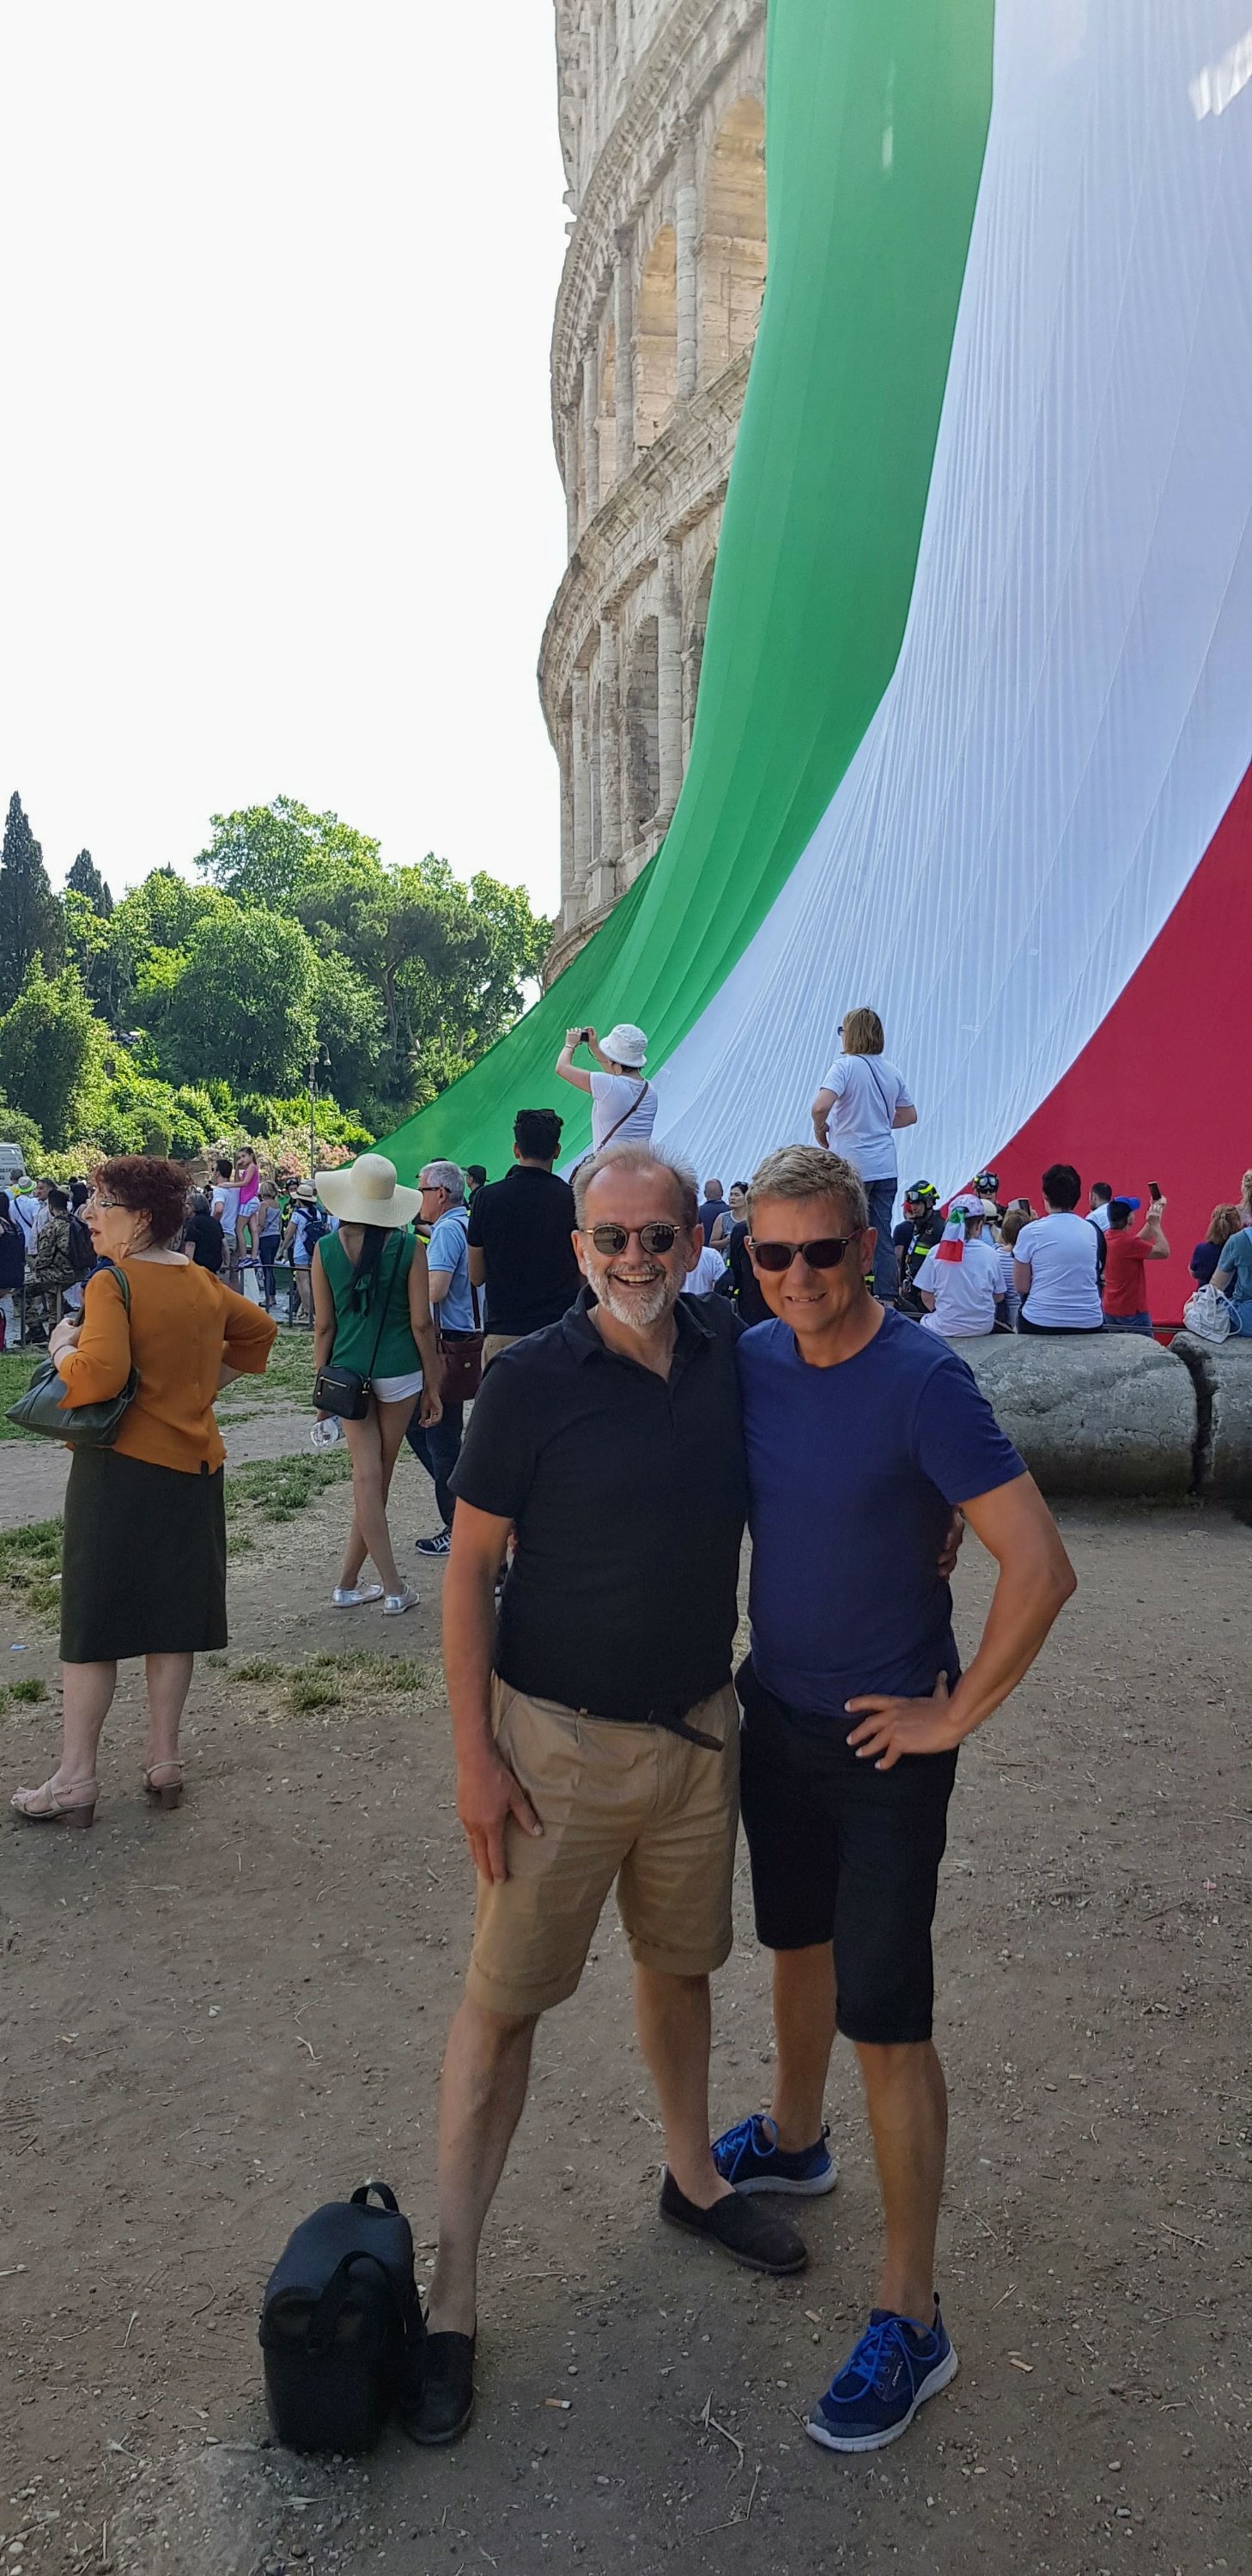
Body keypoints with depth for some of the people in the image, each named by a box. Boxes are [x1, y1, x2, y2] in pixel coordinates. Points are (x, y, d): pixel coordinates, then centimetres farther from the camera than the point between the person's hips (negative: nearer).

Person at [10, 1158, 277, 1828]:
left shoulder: (112, 1282, -16)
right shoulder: (203, 1283, 6)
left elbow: (98, 1377, -28)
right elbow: (259, 1330, 22)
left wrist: (61, 1347, -9)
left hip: (121, 1467, -6)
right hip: (193, 1462, 7)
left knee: (92, 1621, 4)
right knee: (173, 1617, 13)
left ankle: (75, 1779, 11)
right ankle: (164, 1762, 21)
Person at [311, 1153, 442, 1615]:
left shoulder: (326, 1249, -4)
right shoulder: (409, 1248, -7)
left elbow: (323, 1325, 0)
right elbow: (421, 1323, -6)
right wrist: (432, 1384, 3)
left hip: (348, 1370, 1)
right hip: (398, 1370, -1)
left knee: (366, 1475, 4)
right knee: (379, 1475, 9)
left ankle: (392, 1586, 3)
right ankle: (348, 1582, 15)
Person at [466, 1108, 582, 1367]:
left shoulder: (487, 1197, 0)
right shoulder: (572, 1199, -2)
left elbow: (476, 1276, 8)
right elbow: (584, 1278, 5)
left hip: (503, 1331, 1)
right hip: (561, 1332, -1)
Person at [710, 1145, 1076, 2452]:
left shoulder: (921, 1382, -22)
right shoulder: (751, 1360, -3)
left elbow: (1039, 1568, -25)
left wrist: (954, 1714, -18)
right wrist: (710, 1659, 9)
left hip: (885, 1738, -6)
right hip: (775, 1709, 6)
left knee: (886, 2019, 0)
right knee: (795, 1940, 25)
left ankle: (909, 2319, 16)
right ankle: (792, 2137, 50)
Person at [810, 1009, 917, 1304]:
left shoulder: (846, 1066, -11)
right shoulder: (892, 1071, 9)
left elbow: (821, 1106, -25)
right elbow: (909, 1116, 19)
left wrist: (820, 1129, -7)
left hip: (852, 1166, -6)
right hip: (886, 1166, 6)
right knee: (882, 1236, 8)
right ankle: (886, 1299, 8)